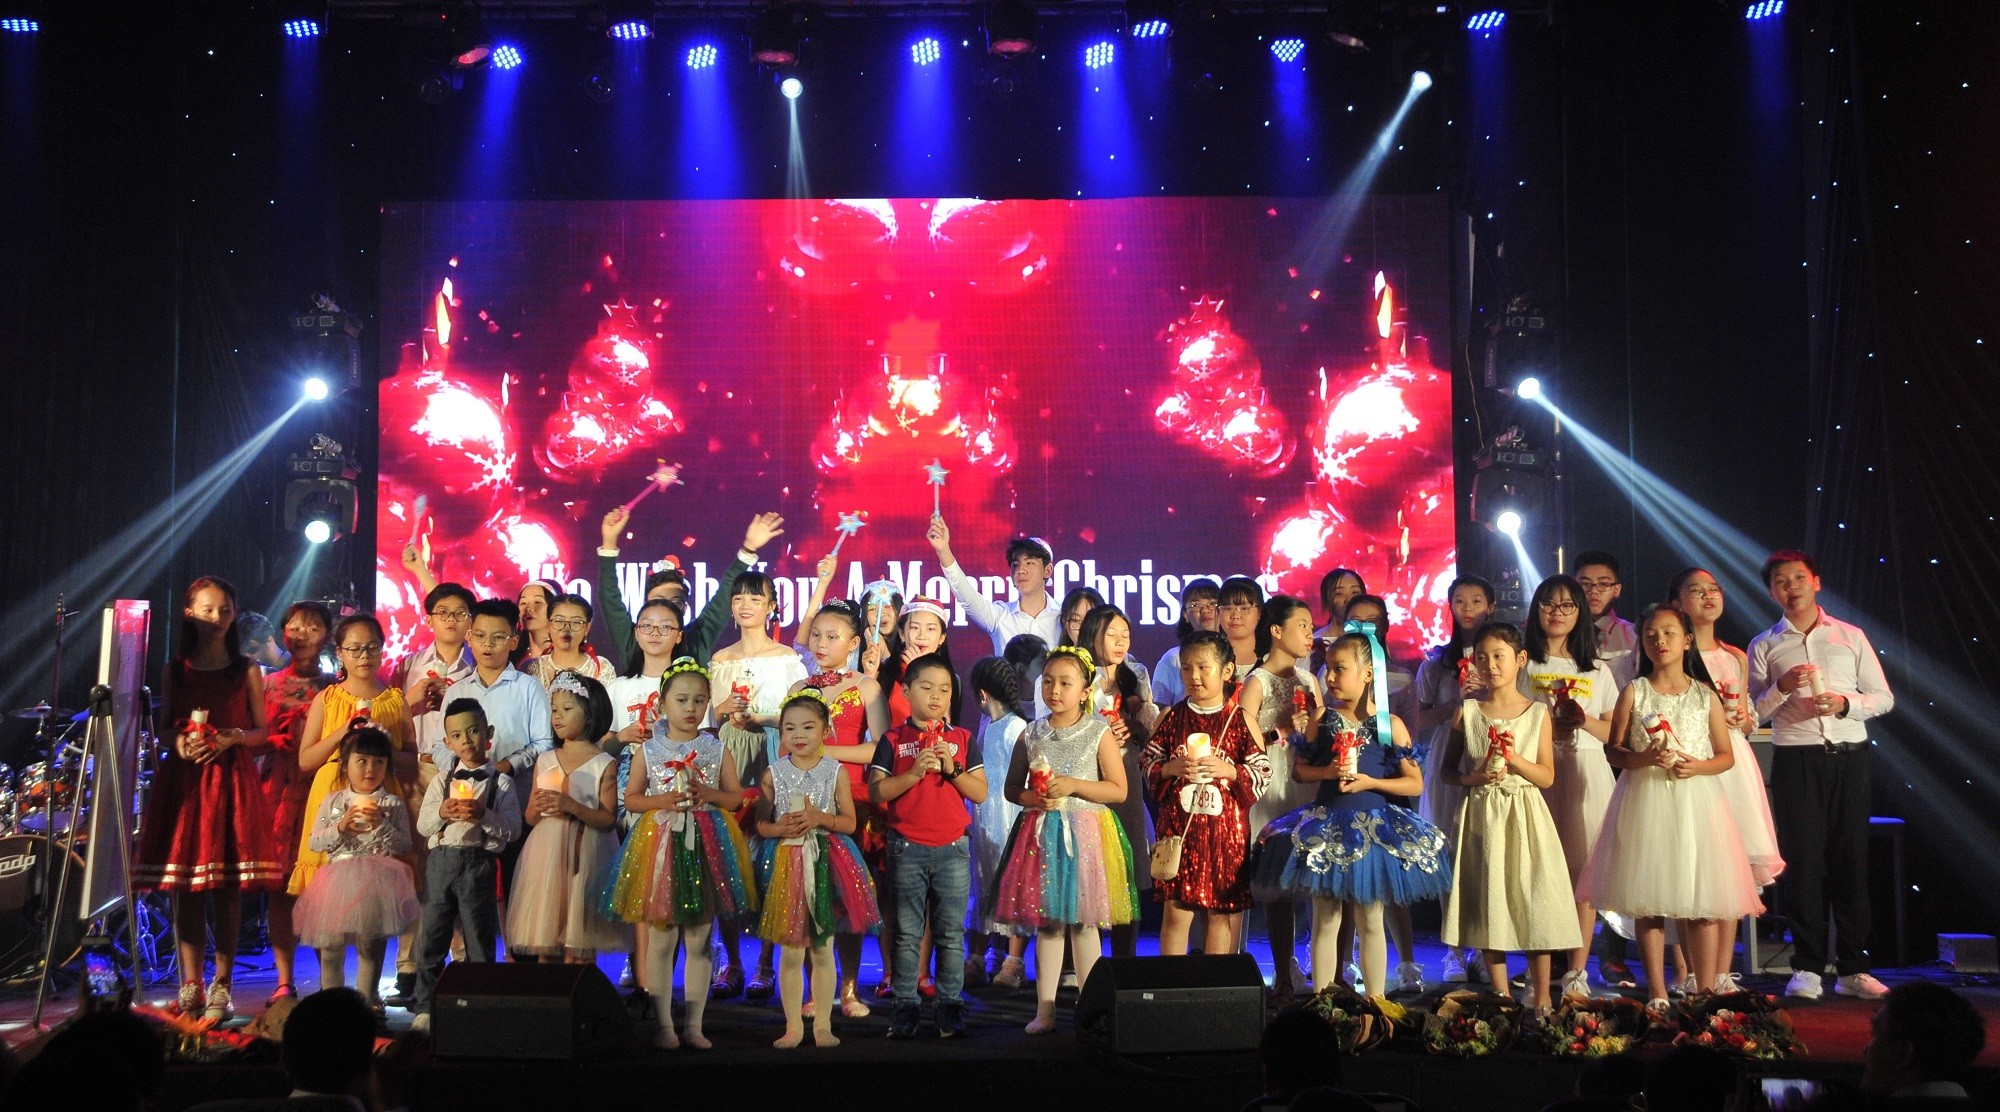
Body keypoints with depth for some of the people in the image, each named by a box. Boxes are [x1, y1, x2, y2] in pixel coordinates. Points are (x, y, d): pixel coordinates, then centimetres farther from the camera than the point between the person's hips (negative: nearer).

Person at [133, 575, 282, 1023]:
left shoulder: (246, 670, 7)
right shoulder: (176, 668, 11)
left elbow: (262, 733, 7)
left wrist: (232, 738, -12)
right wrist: (180, 743, -8)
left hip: (234, 780, -1)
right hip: (184, 780, 2)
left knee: (229, 886, -2)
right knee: (186, 885, 1)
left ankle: (222, 985, 5)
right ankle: (190, 986, 8)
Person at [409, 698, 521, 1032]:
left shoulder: (501, 782, 3)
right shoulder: (441, 782, 12)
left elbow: (512, 829, -6)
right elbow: (422, 825, 7)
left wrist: (483, 815, -20)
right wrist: (441, 812, -13)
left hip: (480, 863, -2)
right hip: (441, 860, 3)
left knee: (479, 939, 4)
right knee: (432, 936, 5)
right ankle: (425, 1007, 13)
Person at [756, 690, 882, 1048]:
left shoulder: (835, 771, 1)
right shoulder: (774, 773, 3)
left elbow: (849, 822, 1)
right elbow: (760, 823, 5)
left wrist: (820, 819, -16)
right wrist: (780, 828, -16)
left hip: (826, 861, 0)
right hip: (785, 862, 0)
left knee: (823, 950, 6)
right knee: (790, 953, 2)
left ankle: (822, 1024, 15)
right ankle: (793, 1026, 12)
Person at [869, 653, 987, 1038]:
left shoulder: (962, 739, 7)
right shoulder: (893, 740, 3)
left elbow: (980, 793, 3)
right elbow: (876, 792, -5)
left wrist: (953, 769, -13)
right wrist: (915, 772, -17)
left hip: (953, 848, 1)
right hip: (907, 848, -1)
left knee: (951, 933, 4)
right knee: (907, 933, 4)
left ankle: (950, 1006, 11)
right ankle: (905, 1006, 10)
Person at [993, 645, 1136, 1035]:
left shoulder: (1099, 733, -2)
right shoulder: (1031, 735, 6)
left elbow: (1118, 790, -5)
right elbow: (1011, 787, 13)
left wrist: (1074, 785, -15)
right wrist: (1030, 798, -9)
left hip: (1086, 833, -3)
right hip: (1040, 833, 3)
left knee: (1083, 922, 1)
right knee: (1046, 922, 6)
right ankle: (1045, 1008, 12)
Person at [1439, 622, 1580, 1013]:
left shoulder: (1537, 713, 1)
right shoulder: (1467, 712, 3)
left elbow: (1547, 776, 0)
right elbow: (1448, 768, 7)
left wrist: (1515, 759, -16)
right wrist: (1474, 778, -11)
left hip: (1524, 817, -1)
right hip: (1480, 816, 1)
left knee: (1533, 903, -1)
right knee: (1488, 905, 3)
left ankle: (1541, 1000, 9)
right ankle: (1502, 999, 14)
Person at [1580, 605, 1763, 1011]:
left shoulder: (1705, 696, 7)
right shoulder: (1634, 693, 5)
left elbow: (1726, 756, 9)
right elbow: (1614, 750, 5)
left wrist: (1697, 766, -11)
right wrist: (1643, 758, -14)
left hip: (1696, 799, 0)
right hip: (1645, 799, 0)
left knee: (1702, 901, -3)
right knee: (1648, 901, 0)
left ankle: (1705, 989, 7)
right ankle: (1657, 993, 7)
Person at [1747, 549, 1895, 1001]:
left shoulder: (1851, 637, 12)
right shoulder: (1764, 646, 10)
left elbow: (1883, 697, 10)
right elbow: (1752, 713, 6)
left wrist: (1846, 703, -8)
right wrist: (1782, 687, -12)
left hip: (1848, 757, 1)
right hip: (1794, 760, -1)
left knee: (1850, 860, 1)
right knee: (1801, 860, -2)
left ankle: (1853, 968, 7)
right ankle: (1807, 967, 5)